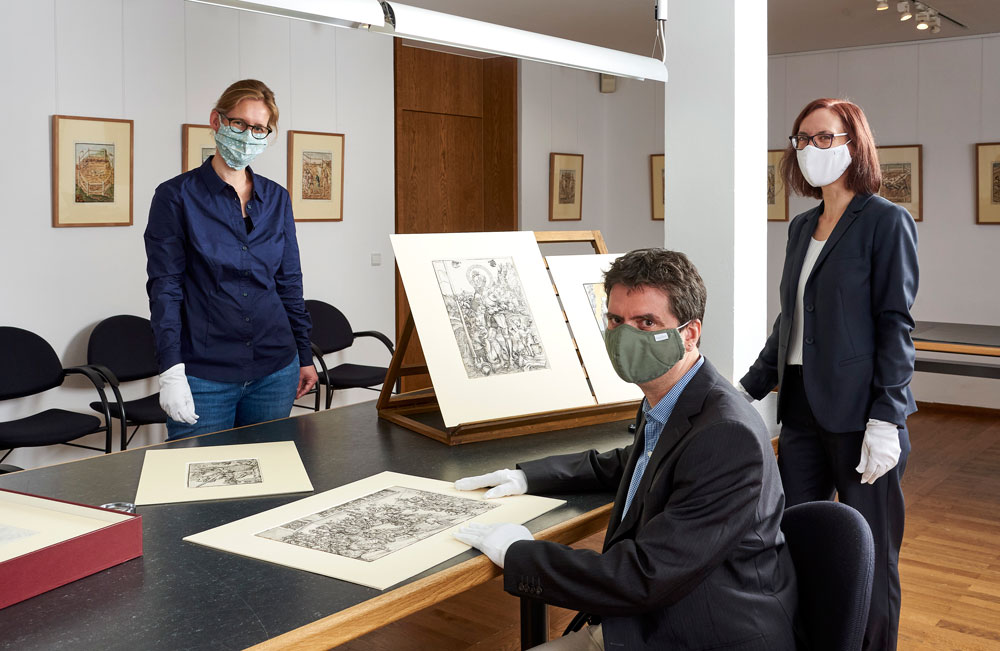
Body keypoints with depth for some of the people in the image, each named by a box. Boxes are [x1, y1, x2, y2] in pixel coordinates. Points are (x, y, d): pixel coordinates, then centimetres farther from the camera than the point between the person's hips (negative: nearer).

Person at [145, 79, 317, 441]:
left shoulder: (277, 198, 10)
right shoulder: (176, 196, -3)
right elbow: (164, 288, -6)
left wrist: (304, 356, 13)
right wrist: (171, 371, -15)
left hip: (274, 370, 4)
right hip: (204, 375, -4)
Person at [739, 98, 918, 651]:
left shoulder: (885, 221, -5)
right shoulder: (802, 227, 15)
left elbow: (895, 325, -10)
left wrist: (885, 419, -16)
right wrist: (748, 392, 16)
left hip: (859, 414, -6)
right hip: (802, 409, 7)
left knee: (869, 561, 4)